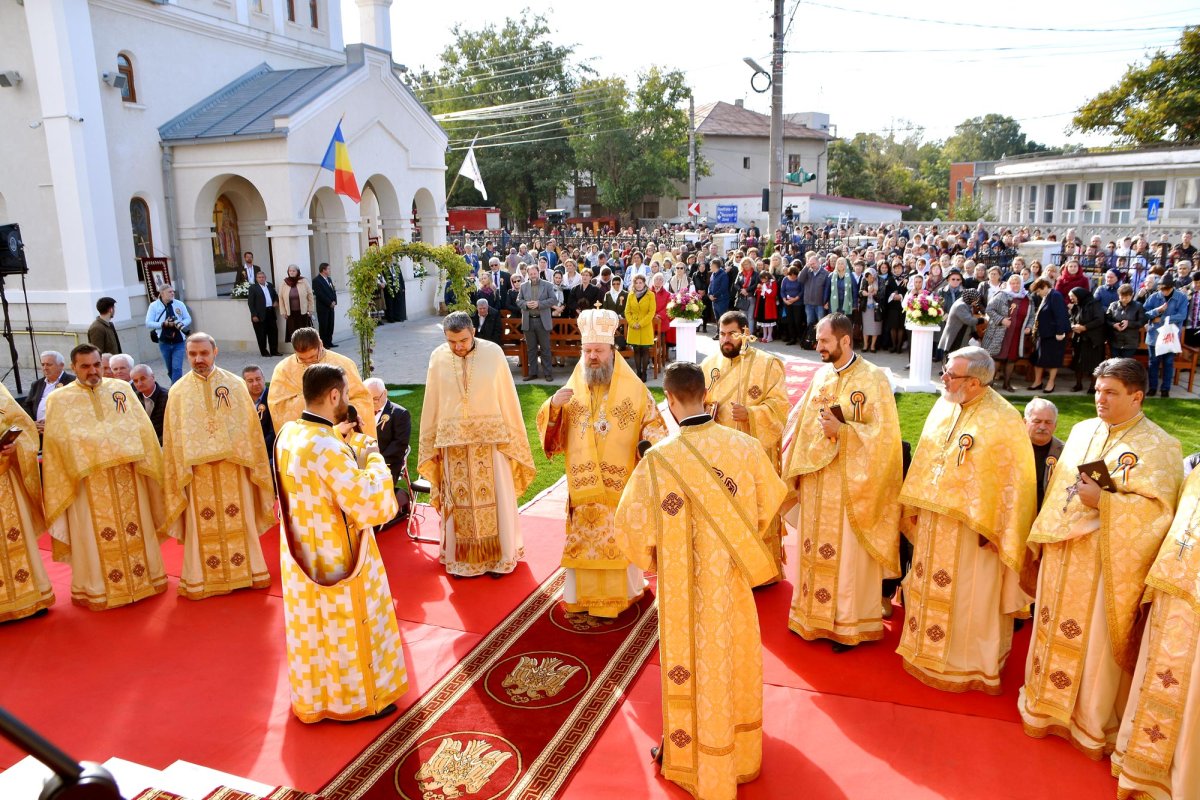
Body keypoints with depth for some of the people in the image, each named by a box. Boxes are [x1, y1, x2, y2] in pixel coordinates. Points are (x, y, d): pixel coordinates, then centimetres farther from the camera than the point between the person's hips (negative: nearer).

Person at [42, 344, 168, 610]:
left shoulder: (121, 388, 7)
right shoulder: (59, 399, 2)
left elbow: (142, 428, 6)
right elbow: (56, 442, -2)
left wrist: (132, 451, -3)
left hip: (127, 475, 2)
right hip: (87, 480, -2)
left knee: (135, 528, 11)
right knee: (95, 535, 5)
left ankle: (145, 576, 24)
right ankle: (95, 588, 18)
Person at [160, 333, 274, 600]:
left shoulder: (235, 384, 1)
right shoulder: (178, 391, 2)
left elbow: (250, 425, 3)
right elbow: (173, 436, 4)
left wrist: (252, 461, 1)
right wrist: (179, 471, 0)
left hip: (233, 466, 0)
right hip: (197, 469, 0)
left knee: (239, 520, 8)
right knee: (201, 525, 6)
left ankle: (248, 569, 20)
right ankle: (199, 579, 17)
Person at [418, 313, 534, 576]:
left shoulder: (493, 353, -7)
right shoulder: (438, 358, -2)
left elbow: (507, 397, -2)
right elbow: (431, 405, 5)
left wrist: (512, 438, 0)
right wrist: (431, 445, 7)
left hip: (491, 438, -1)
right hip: (453, 442, 1)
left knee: (497, 498, 5)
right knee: (458, 501, 9)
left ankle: (501, 555, 21)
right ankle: (462, 558, 22)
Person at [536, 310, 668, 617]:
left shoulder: (634, 388, -1)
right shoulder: (572, 389, 5)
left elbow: (653, 423, 4)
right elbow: (550, 431, 5)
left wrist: (651, 442, -18)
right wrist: (553, 405, -15)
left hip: (621, 482, -2)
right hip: (583, 483, 2)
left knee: (619, 539, 6)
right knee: (584, 539, 8)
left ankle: (620, 591, 23)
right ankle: (584, 594, 22)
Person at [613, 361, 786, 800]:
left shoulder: (659, 459, -24)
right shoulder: (744, 445, -12)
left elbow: (632, 526, -16)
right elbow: (770, 501, 3)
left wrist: (649, 557, 5)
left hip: (685, 585, -3)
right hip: (733, 579, 4)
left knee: (693, 668, 15)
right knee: (735, 661, 22)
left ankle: (695, 761, 35)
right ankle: (740, 752, 43)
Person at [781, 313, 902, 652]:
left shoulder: (873, 379, -11)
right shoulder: (821, 375, 7)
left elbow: (884, 434, -15)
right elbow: (801, 426, 9)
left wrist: (841, 430, -23)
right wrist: (794, 476, 6)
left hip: (850, 485, -6)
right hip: (815, 482, 6)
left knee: (848, 556, 5)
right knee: (815, 551, 14)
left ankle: (849, 624, 21)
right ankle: (815, 616, 29)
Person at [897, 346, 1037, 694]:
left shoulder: (1003, 421, -19)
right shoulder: (944, 406, 1)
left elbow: (1014, 482, -16)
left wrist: (992, 529, -16)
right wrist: (917, 506, 11)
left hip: (972, 528, -7)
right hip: (934, 522, 7)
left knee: (968, 599, 8)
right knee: (932, 588, 19)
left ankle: (966, 664, 27)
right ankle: (929, 652, 36)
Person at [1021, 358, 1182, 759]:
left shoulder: (1158, 447, -10)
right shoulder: (1082, 431, 8)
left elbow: (1158, 508, -16)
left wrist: (1102, 501, -24)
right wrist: (1045, 539, 10)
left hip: (1107, 561, -6)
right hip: (1062, 554, 6)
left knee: (1096, 643, 5)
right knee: (1055, 632, 15)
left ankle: (1093, 723, 24)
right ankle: (1050, 707, 32)